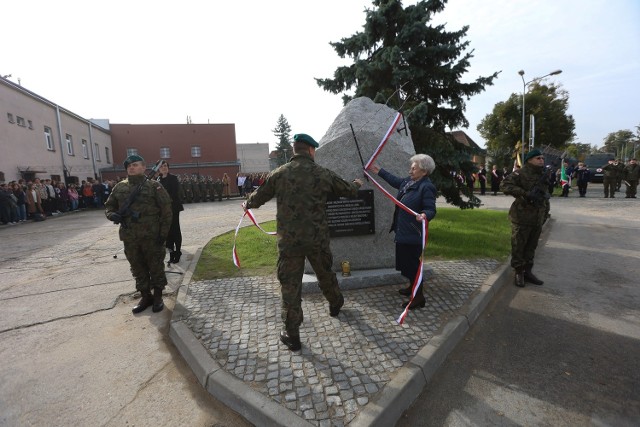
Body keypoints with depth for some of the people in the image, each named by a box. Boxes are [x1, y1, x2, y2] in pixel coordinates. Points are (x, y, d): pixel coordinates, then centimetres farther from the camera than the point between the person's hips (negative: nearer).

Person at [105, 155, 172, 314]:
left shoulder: (154, 186, -5)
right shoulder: (119, 187, 9)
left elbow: (166, 211, -7)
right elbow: (109, 205, 19)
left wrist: (163, 232, -11)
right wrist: (111, 214, -6)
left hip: (152, 236, -4)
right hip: (130, 238, 5)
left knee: (156, 267, 6)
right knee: (138, 268, 14)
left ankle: (158, 296, 22)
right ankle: (145, 296, 30)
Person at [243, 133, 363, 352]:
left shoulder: (279, 173, -3)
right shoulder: (323, 174, -3)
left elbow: (258, 197, 8)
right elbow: (349, 191, 11)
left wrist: (247, 204, 32)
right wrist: (356, 184, 36)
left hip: (288, 241, -1)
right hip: (317, 239, 1)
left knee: (290, 286, 8)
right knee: (325, 274, 25)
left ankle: (292, 336, 18)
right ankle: (335, 304, 51)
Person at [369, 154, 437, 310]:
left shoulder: (427, 187, -19)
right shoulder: (409, 181, 7)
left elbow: (431, 209, -21)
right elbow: (396, 181, 25)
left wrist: (424, 215, -43)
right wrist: (380, 171, 30)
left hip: (413, 234, -10)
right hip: (403, 231, 10)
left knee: (412, 263, -1)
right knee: (406, 261, 20)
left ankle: (419, 297, 14)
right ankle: (412, 287, 39)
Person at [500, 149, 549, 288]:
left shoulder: (543, 176, 14)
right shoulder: (521, 174, -11)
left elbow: (546, 197, 24)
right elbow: (505, 185, -26)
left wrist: (545, 214, 19)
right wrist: (525, 193, -32)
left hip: (537, 220, 7)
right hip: (522, 218, -7)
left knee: (531, 247, 15)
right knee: (518, 247, 3)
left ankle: (527, 272, 27)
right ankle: (519, 273, 16)